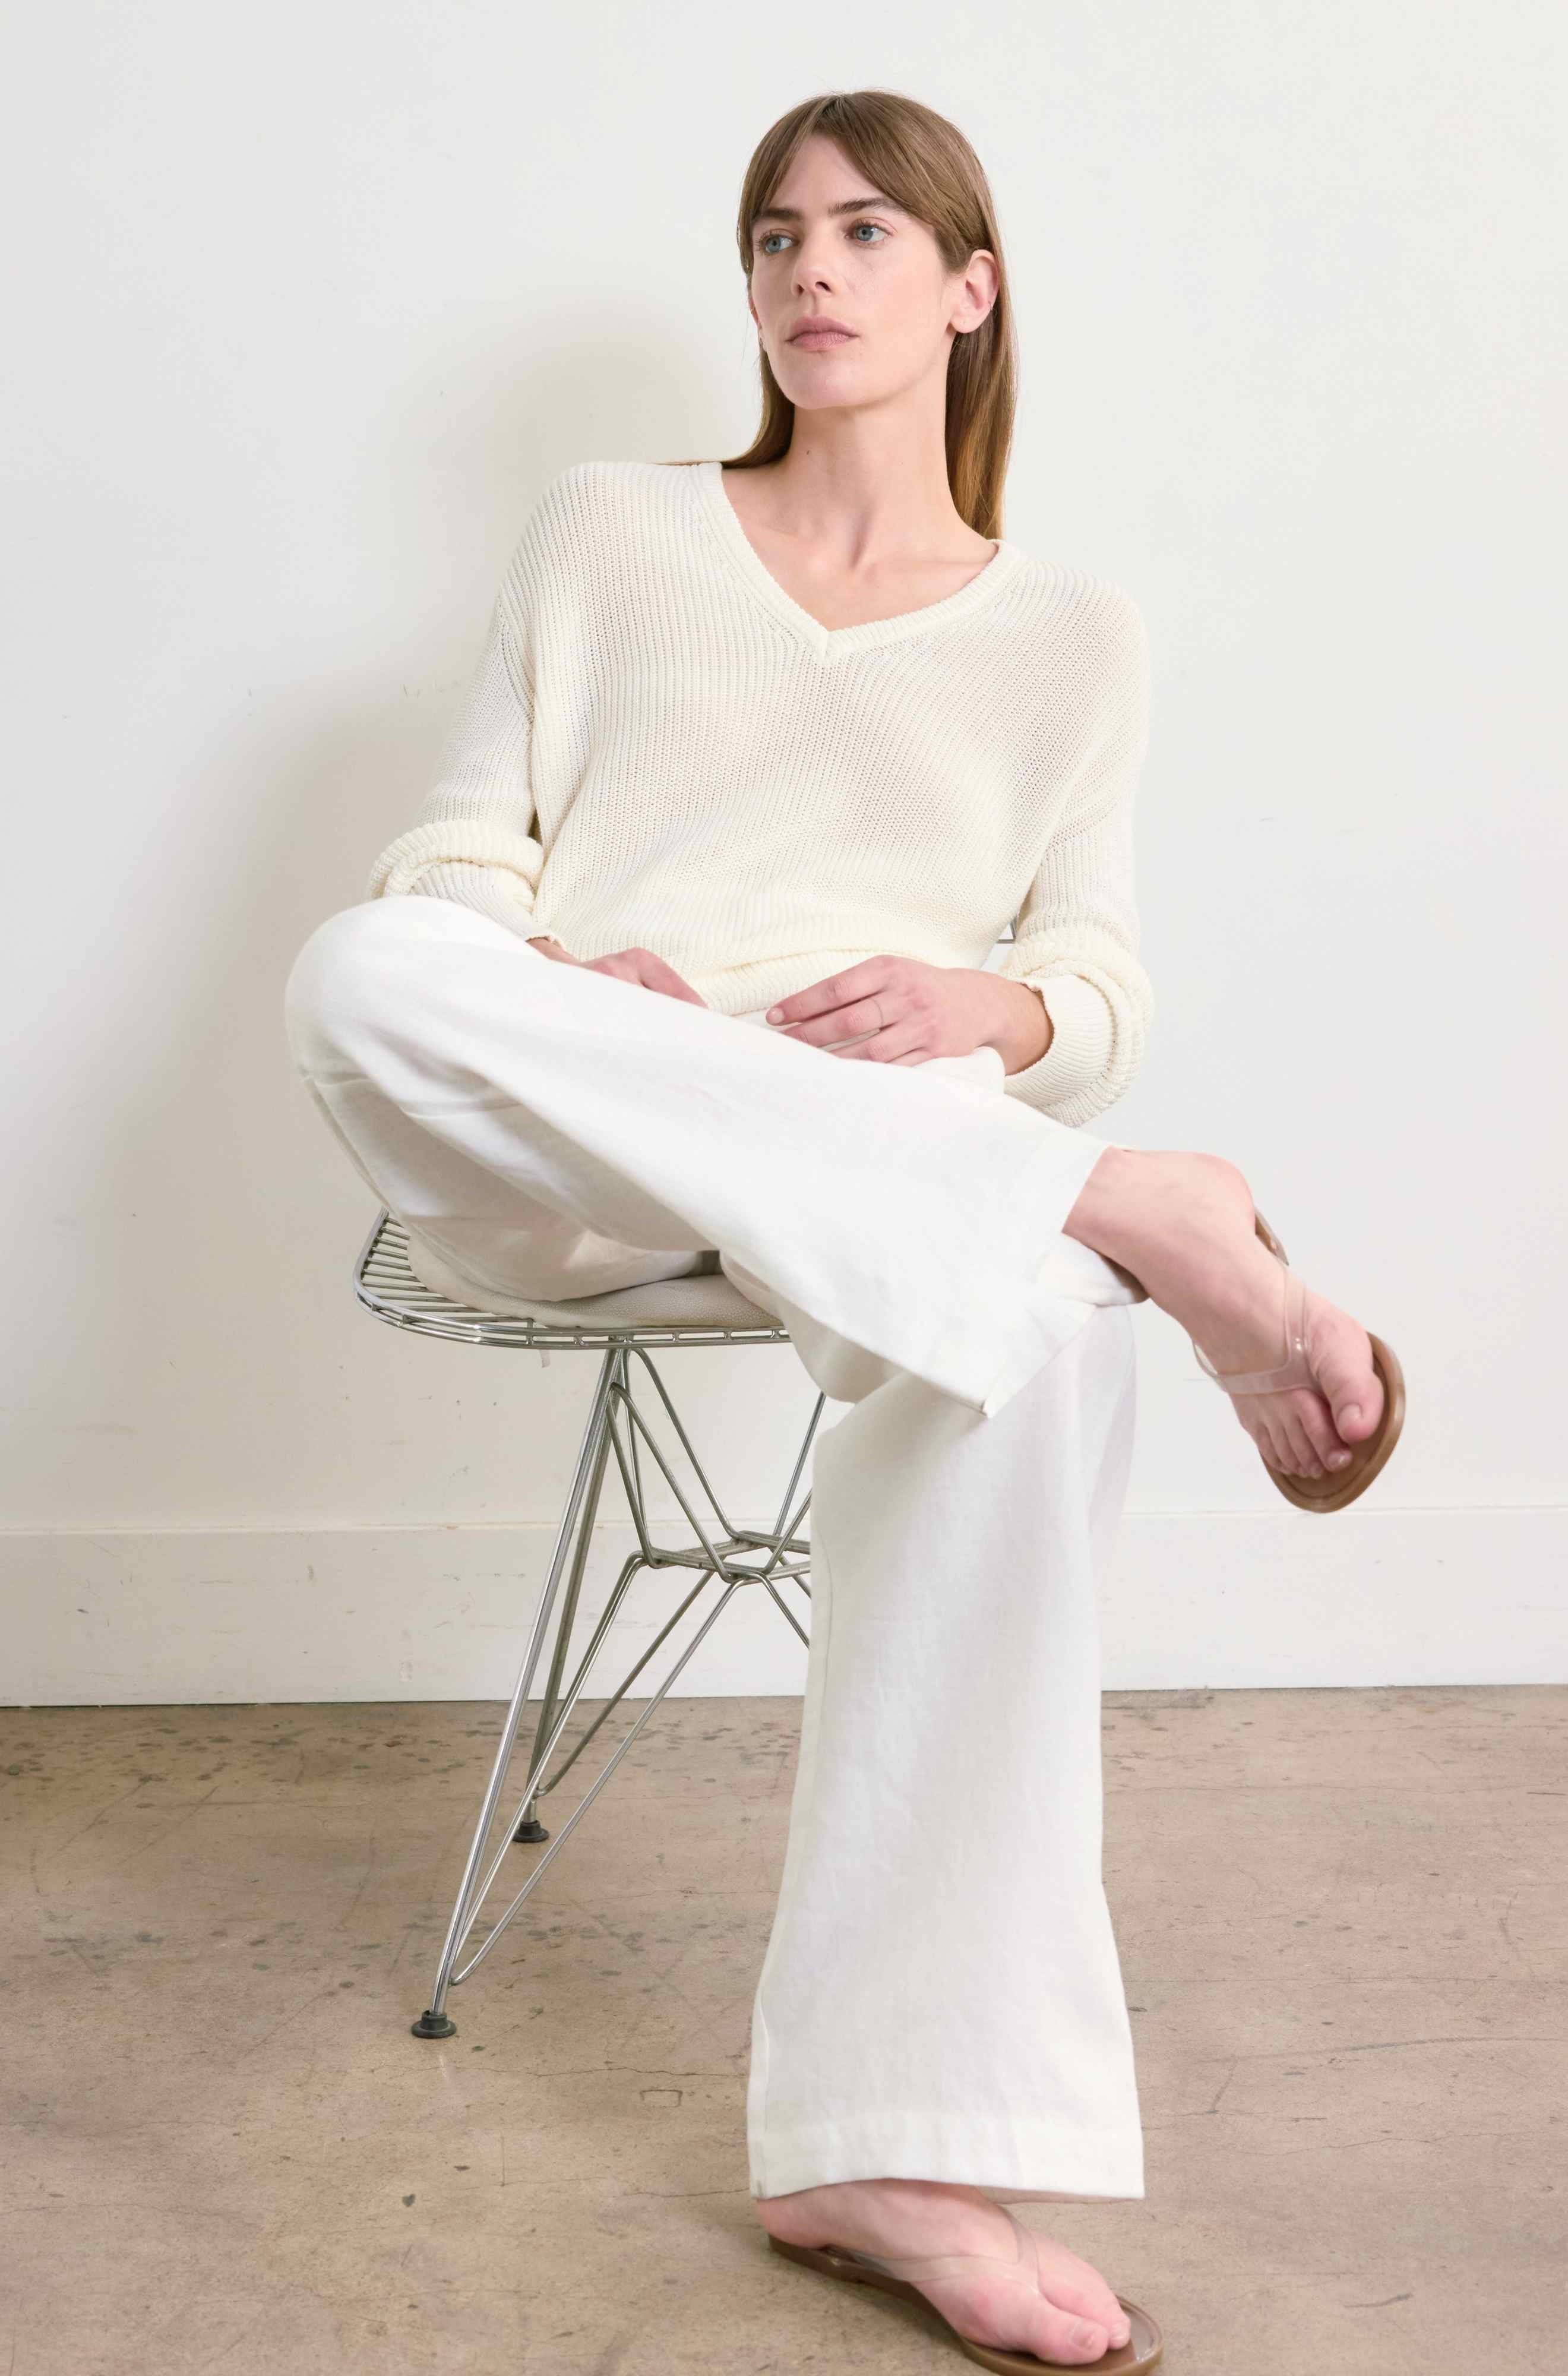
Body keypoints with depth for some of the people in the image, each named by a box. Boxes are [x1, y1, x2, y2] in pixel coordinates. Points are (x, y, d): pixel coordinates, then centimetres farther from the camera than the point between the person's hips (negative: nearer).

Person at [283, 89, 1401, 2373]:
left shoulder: (1073, 632, 18)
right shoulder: (611, 530, 18)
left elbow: (1104, 1000, 13)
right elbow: (451, 861, 12)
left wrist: (992, 1009, -12)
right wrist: (560, 996, -12)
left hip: (891, 1158, 0)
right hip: (554, 1160, 1)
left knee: (1046, 1336, -37)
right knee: (357, 973, -36)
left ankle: (889, 2147, -33)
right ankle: (1138, 1218, -37)